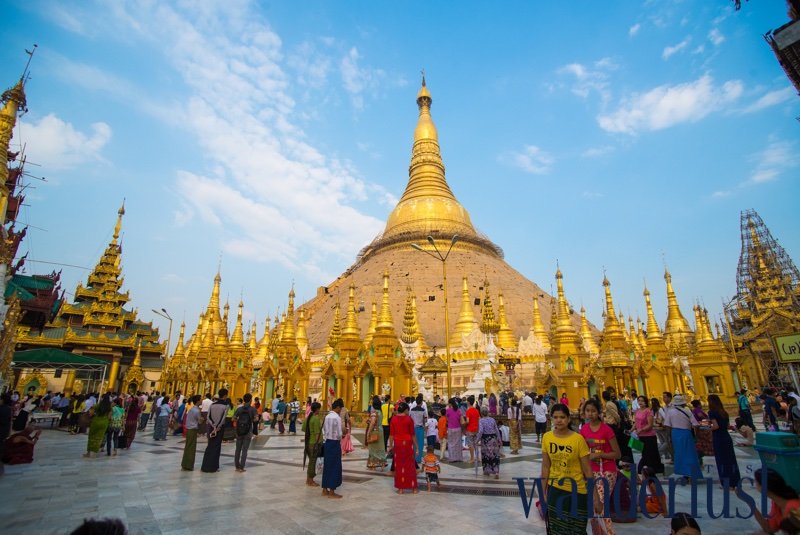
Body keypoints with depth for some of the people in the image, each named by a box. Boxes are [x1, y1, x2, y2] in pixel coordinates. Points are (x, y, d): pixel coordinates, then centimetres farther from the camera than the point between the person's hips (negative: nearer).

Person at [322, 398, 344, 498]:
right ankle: (332, 492, 10)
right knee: (335, 467, 3)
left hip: (327, 442, 8)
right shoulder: (337, 418, -19)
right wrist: (340, 438, 1)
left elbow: (323, 430, 11)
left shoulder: (327, 416, 4)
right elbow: (339, 434, -19)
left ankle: (325, 490, 24)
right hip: (335, 443, -8)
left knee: (327, 466, 15)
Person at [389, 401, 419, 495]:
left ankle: (400, 488, 13)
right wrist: (416, 445, 3)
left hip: (397, 443, 1)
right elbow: (413, 434, -5)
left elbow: (391, 434, 0)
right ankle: (414, 487, 17)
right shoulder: (409, 419, -8)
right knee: (410, 464, 9)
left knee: (399, 465, 9)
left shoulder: (394, 419, -2)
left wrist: (390, 445, 10)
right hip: (407, 443, -1)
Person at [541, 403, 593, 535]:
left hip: (576, 491, -2)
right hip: (554, 489, 3)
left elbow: (587, 469, -9)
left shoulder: (578, 439, -16)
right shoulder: (546, 437, -7)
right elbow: (545, 466, 0)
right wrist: (544, 491, 4)